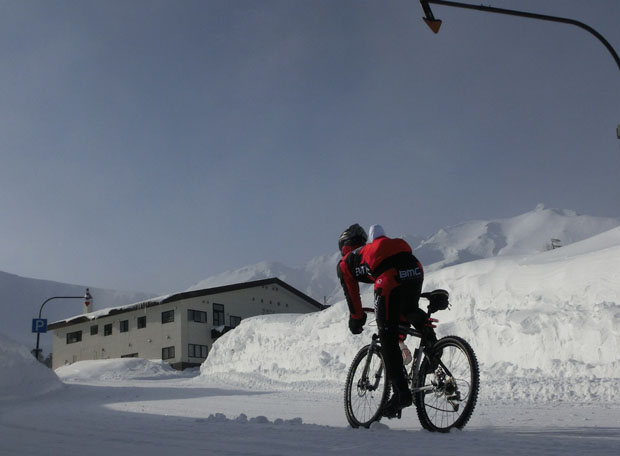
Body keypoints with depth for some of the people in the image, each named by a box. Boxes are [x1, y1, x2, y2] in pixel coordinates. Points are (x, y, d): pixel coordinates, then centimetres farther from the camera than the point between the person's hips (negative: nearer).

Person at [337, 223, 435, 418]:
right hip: (415, 270, 5)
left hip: (390, 278, -5)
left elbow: (352, 295, 28)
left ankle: (401, 393, 0)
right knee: (408, 309, 38)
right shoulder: (372, 249, 41)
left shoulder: (345, 263, 28)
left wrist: (356, 321, 44)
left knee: (388, 339, 3)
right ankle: (423, 323, 10)